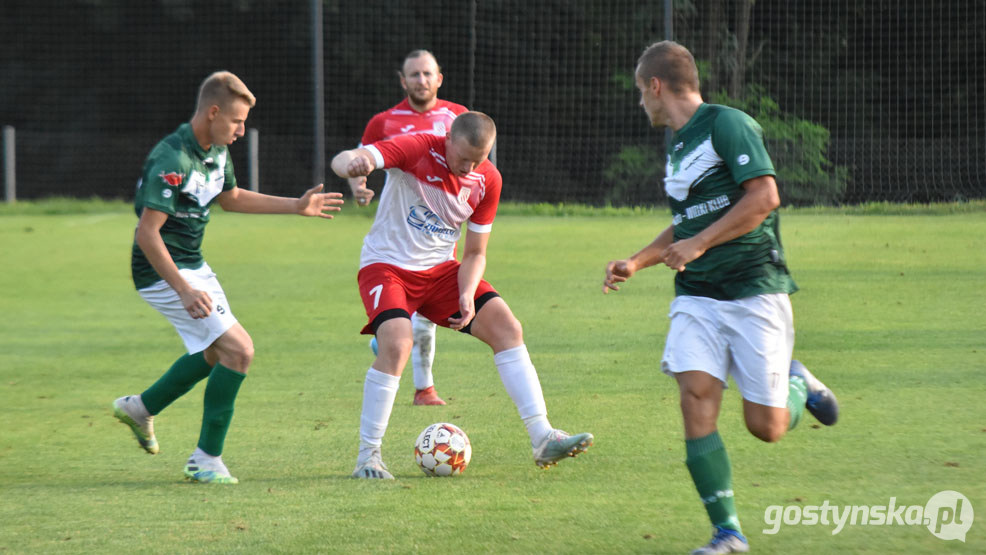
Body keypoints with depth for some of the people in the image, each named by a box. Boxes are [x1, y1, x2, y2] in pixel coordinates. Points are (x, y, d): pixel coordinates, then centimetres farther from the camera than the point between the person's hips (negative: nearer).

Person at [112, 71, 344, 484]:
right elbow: (147, 233, -28)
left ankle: (141, 408, 41)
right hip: (164, 274, -10)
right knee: (238, 350, -14)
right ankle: (206, 460, -6)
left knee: (216, 351, 24)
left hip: (194, 266, 10)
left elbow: (230, 198, 24)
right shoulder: (172, 160, -26)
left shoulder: (216, 151, 4)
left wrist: (297, 206, 21)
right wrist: (184, 291, -32)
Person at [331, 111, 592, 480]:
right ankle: (367, 457, -16)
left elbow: (475, 253, 5)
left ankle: (542, 439, -9)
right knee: (397, 343, -29)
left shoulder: (487, 181, -2)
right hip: (387, 265, -5)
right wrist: (353, 163, -56)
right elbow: (343, 160, -30)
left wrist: (467, 296, -14)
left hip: (441, 269, 5)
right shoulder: (416, 149, -17)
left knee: (507, 327, -11)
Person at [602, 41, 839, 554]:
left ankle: (798, 384, 29)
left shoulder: (728, 124, -10)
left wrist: (698, 244, -19)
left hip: (755, 289, -7)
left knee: (766, 426, -6)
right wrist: (636, 263, 18)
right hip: (697, 296, 7)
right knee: (695, 398, -14)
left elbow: (764, 197, -20)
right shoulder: (677, 144, 17)